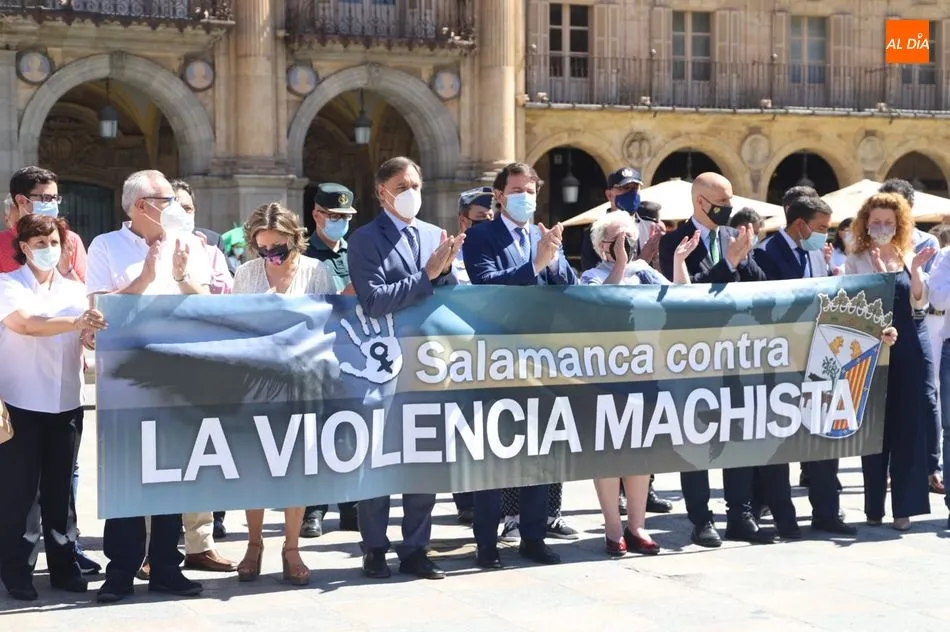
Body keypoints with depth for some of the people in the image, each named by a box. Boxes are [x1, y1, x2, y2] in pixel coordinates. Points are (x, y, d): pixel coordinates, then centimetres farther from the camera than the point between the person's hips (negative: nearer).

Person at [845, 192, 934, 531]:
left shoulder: (909, 257, 9)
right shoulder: (855, 261, 2)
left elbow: (919, 304, 1)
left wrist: (916, 269, -13)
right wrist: (879, 272, -20)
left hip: (911, 348, 2)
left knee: (909, 425, 1)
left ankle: (904, 505, 6)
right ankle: (875, 506, 10)